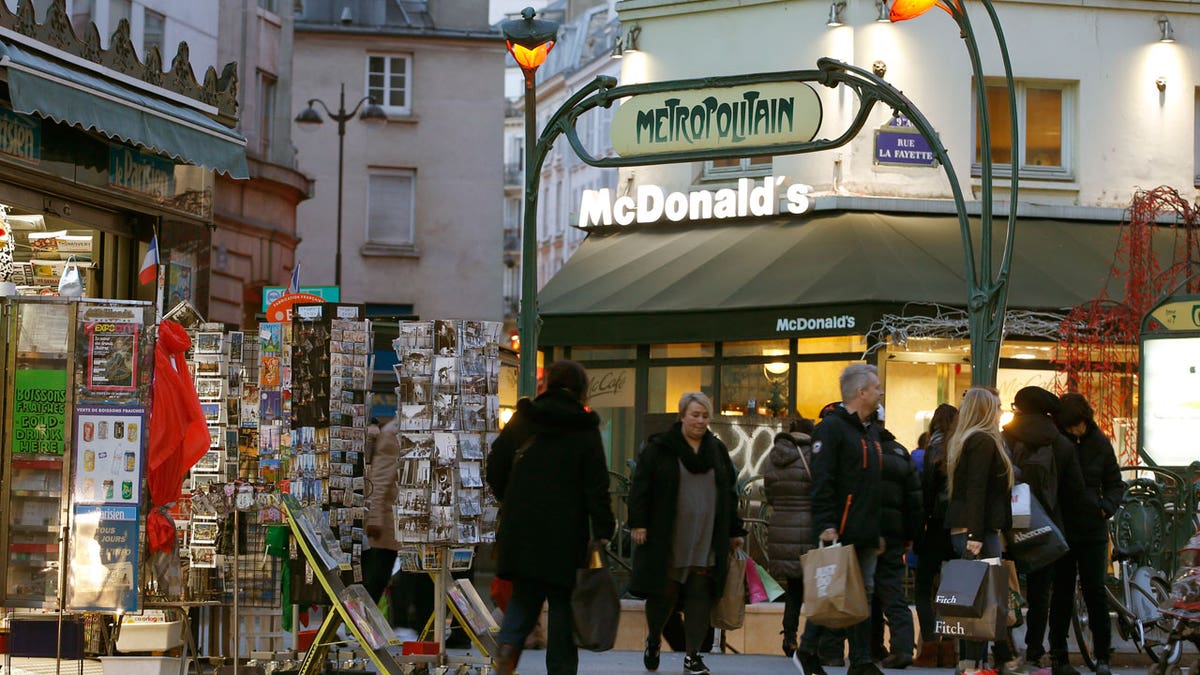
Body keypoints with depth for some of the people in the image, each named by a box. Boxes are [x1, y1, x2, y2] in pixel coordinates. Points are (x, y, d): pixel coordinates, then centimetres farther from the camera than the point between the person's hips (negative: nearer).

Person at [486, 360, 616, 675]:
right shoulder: (585, 430, -4)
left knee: (524, 595, 13)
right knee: (562, 602, 6)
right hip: (566, 532, -3)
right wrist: (603, 531, -6)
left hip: (520, 528, 3)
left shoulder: (521, 421, 4)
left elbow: (496, 468, 7)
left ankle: (508, 643, -12)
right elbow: (597, 485, -8)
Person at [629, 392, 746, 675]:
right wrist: (638, 523, -10)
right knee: (663, 593, 1)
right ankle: (653, 641, 27)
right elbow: (640, 486, -2)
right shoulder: (659, 447, 1)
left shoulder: (717, 450, 13)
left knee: (700, 596, -1)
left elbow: (729, 493, 17)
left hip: (706, 540, 3)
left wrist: (735, 532, 15)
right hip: (667, 539, -3)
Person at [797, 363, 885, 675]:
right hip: (840, 532, -8)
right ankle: (808, 650, 6)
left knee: (864, 595, 6)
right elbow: (821, 480, -16)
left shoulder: (871, 430, 20)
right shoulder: (832, 427, -9)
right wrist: (826, 524, -22)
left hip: (866, 533, 8)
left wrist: (879, 530, 21)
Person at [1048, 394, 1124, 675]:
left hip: (1092, 528, 1)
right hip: (1061, 528, -1)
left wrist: (1107, 507, -7)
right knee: (1061, 593, 6)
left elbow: (1115, 484, 11)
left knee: (1095, 591, -2)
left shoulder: (1099, 443, 3)